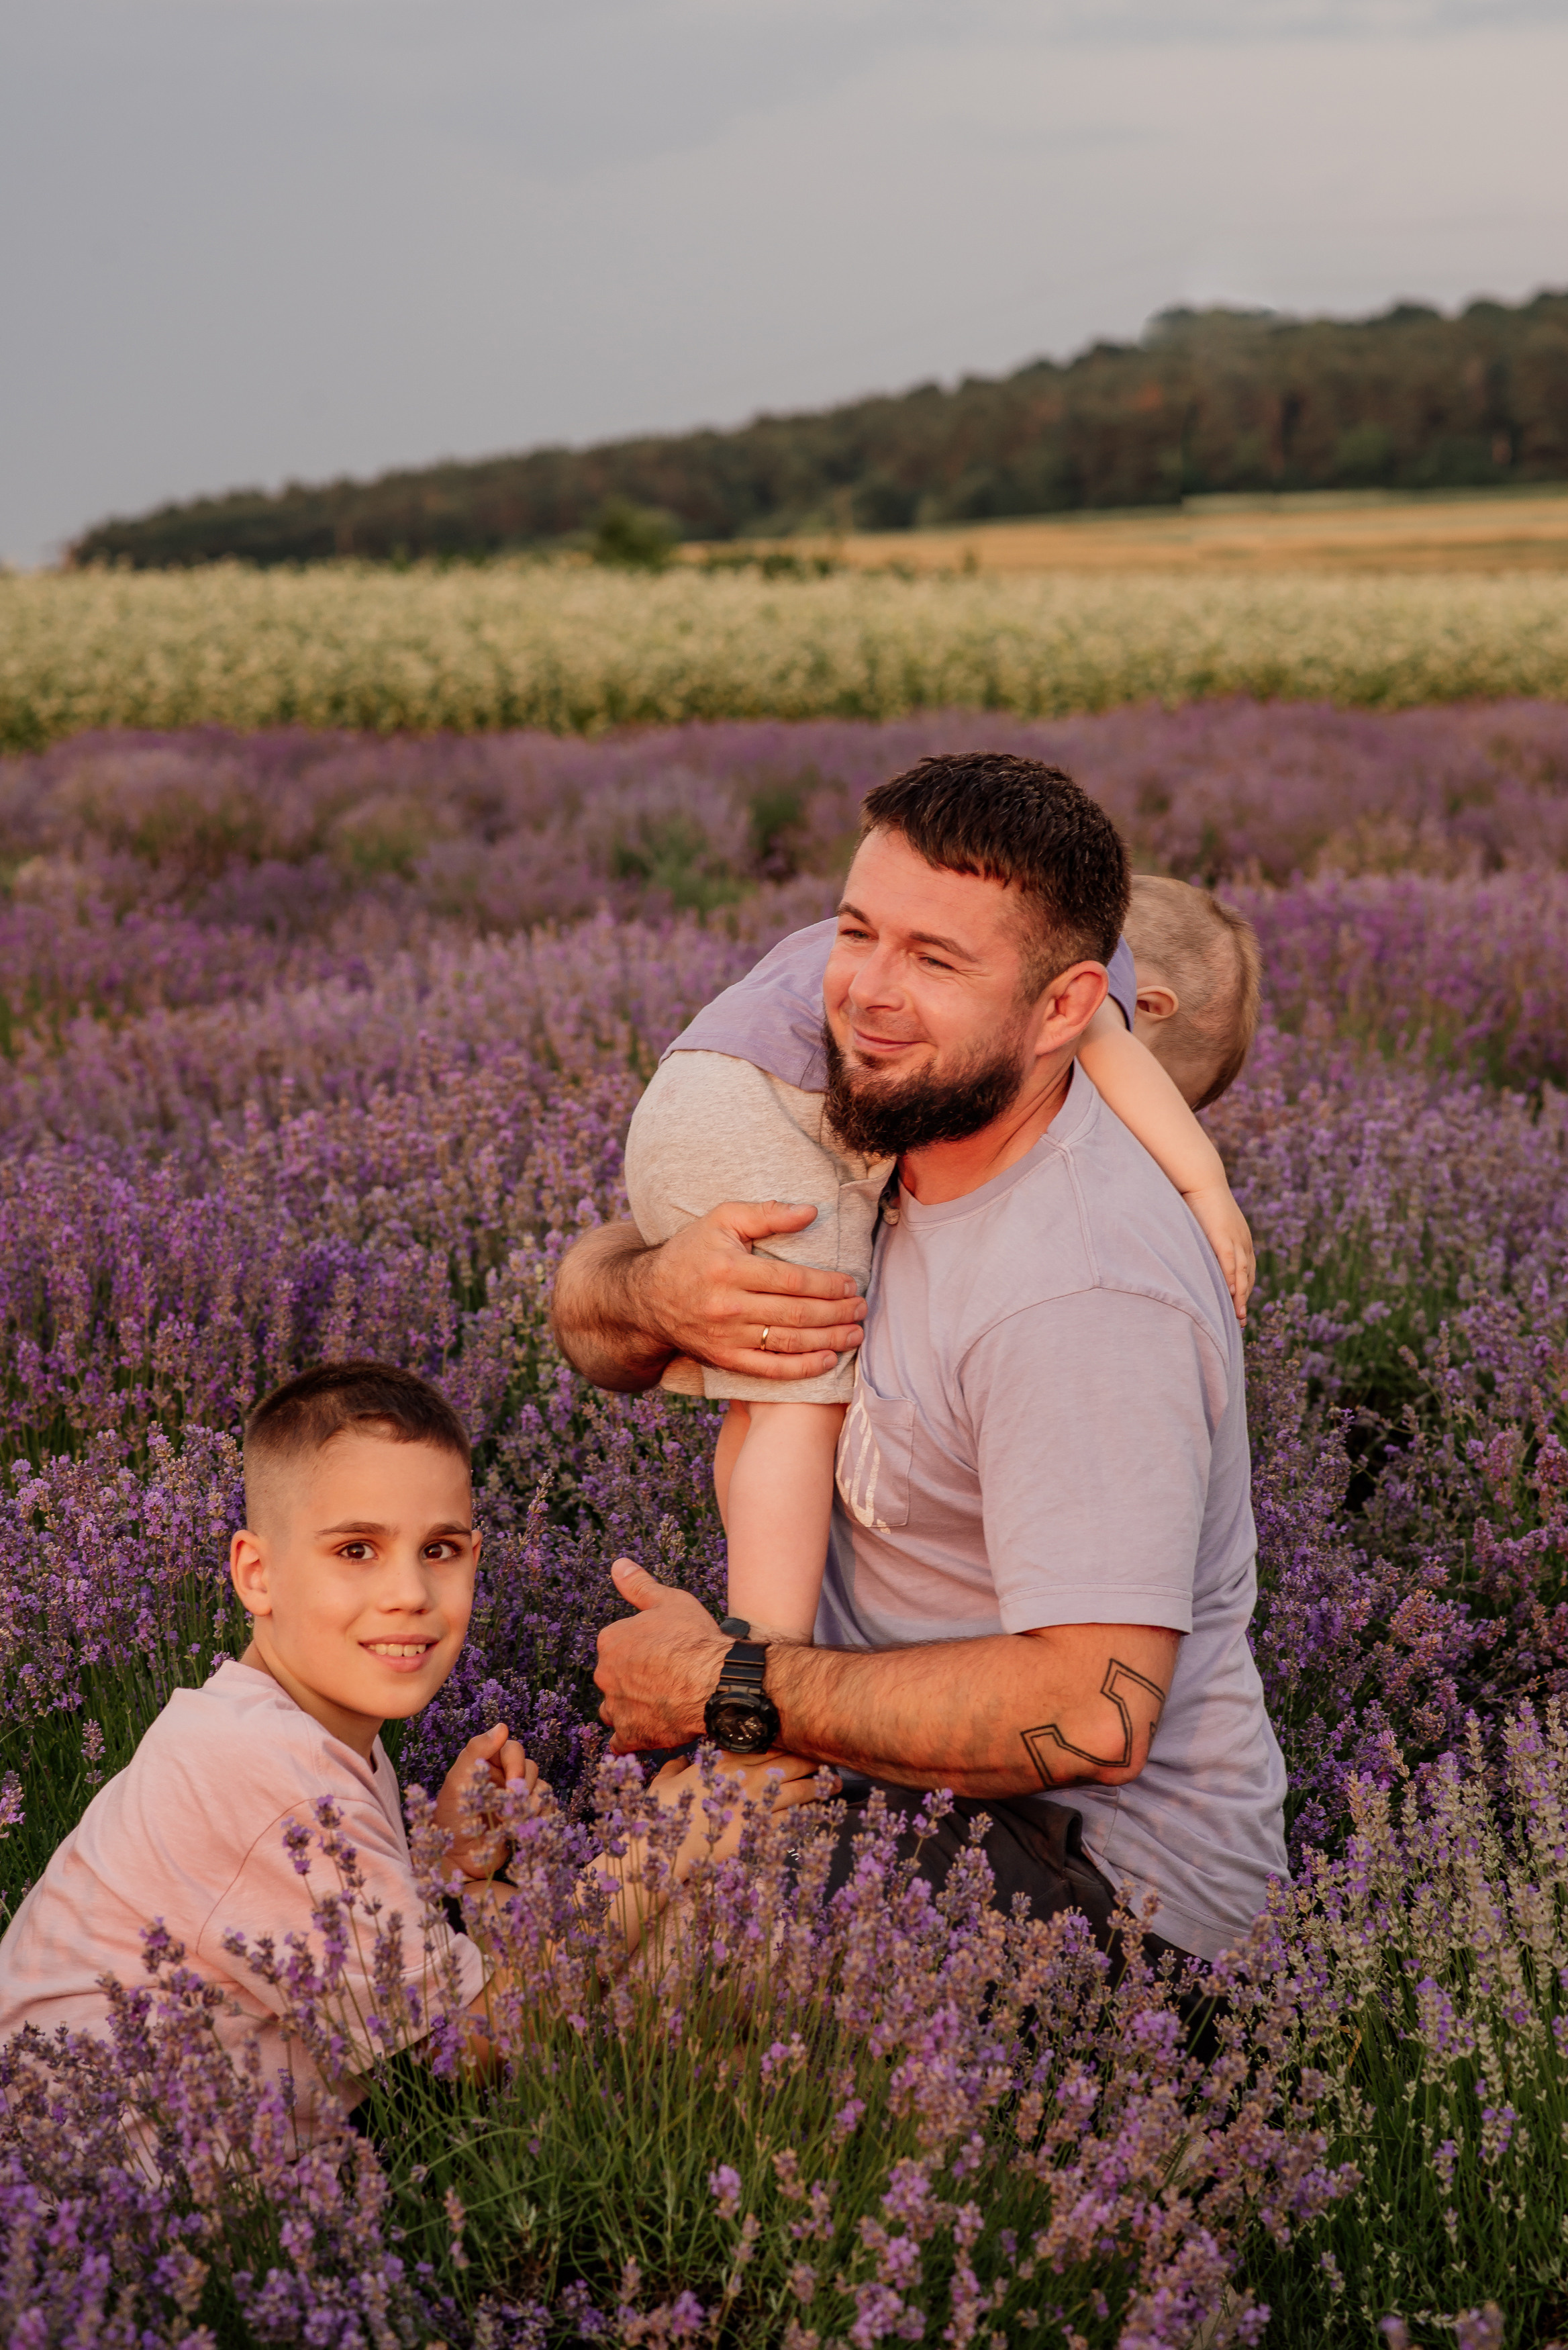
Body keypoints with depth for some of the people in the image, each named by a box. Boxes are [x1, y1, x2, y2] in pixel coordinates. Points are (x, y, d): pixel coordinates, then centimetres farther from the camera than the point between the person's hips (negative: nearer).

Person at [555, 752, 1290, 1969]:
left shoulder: (1082, 1294, -26)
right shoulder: (881, 1135, 1)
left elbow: (1092, 1715, -30)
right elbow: (589, 1300, 8)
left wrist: (726, 1685, -22)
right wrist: (662, 1294, -18)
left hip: (1112, 1867, -8)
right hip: (925, 1777, 8)